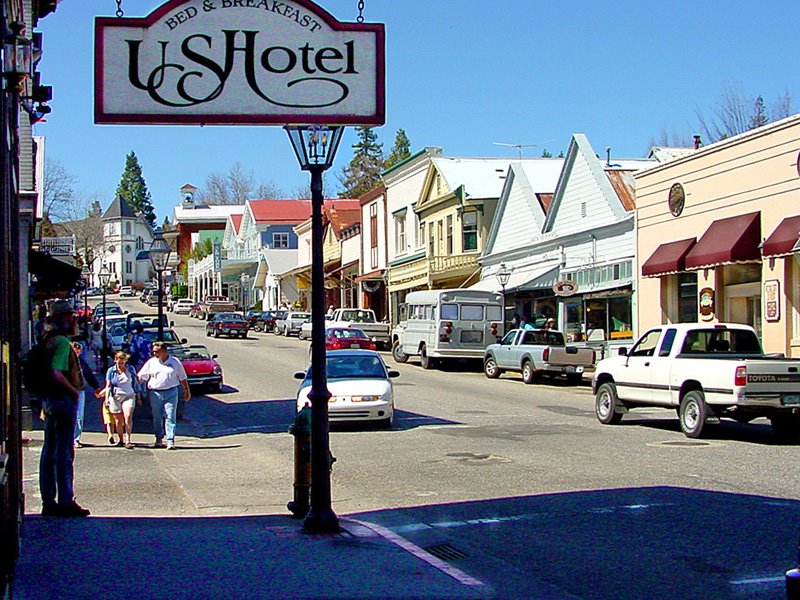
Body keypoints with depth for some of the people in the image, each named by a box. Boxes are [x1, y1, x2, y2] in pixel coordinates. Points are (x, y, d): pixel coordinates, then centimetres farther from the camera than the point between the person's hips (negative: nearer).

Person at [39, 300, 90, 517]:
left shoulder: (49, 340, 12)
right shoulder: (62, 341, -16)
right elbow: (57, 373, -26)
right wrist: (74, 390, -15)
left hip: (49, 399, 10)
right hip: (63, 399, -10)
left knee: (49, 451, 12)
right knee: (64, 452, -5)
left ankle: (48, 501, 17)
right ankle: (65, 502, -1)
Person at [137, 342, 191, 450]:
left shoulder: (175, 362, 5)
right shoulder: (151, 362, 7)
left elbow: (183, 378, 12)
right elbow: (141, 377, 10)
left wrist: (187, 391, 14)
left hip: (171, 393, -2)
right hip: (155, 393, 2)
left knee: (170, 417, -8)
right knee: (157, 417, 6)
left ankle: (170, 441, -10)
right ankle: (159, 439, 19)